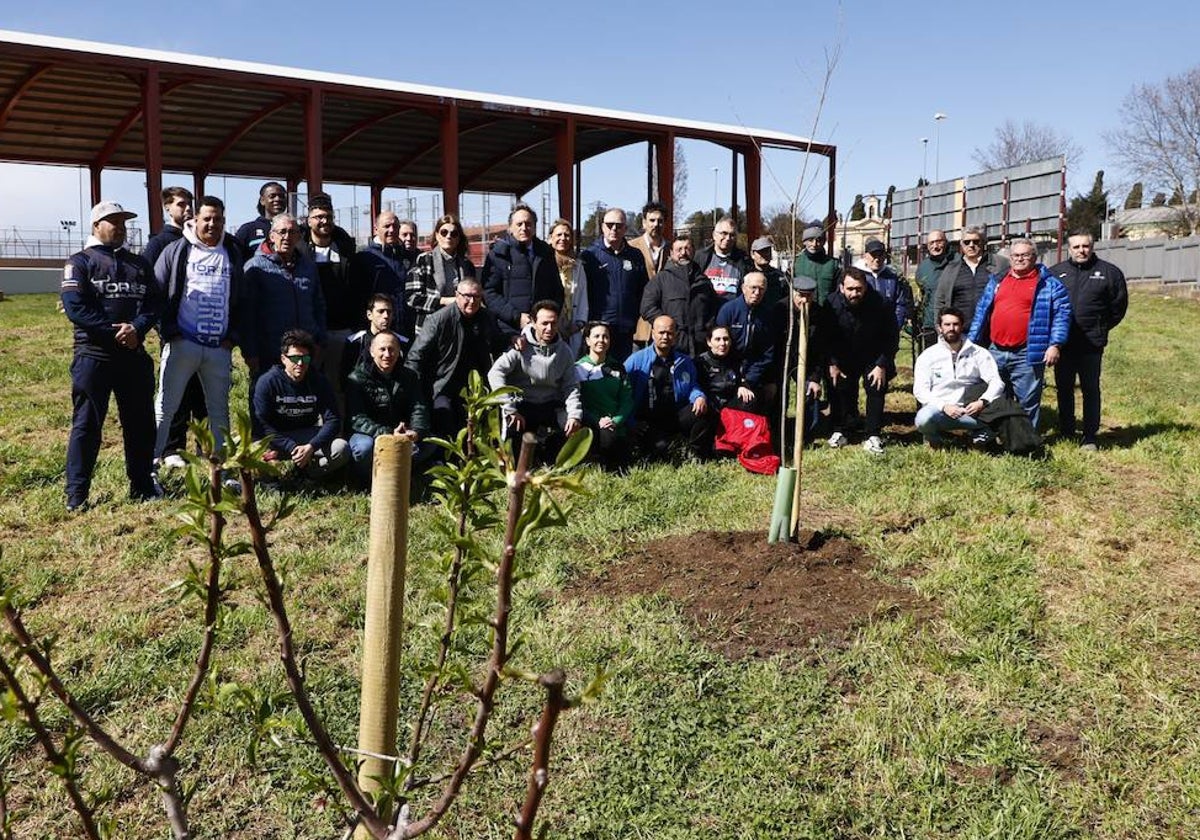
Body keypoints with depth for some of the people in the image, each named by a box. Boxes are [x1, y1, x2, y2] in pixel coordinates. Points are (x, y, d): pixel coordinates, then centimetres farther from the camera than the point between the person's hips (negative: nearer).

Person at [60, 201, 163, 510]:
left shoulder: (138, 263, 16)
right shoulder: (80, 262, 2)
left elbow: (154, 302, 5)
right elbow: (75, 308, -11)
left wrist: (136, 328, -14)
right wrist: (114, 332, -16)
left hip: (134, 355, 5)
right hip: (93, 356, -5)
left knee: (141, 422, 10)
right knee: (86, 425, -1)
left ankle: (142, 484, 22)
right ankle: (76, 493, 4)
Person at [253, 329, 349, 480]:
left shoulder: (319, 382, -5)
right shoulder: (267, 382, -11)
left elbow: (332, 421, -9)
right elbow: (263, 425, -16)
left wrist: (311, 447, -25)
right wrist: (291, 448, -27)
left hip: (308, 436, 1)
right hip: (277, 439, -1)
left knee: (342, 449, -26)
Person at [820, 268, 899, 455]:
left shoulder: (881, 304, -24)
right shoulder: (831, 304, -21)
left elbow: (892, 338, -13)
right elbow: (825, 337, -7)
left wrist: (882, 365, -17)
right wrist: (832, 364, -11)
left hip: (874, 359, -1)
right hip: (843, 359, 1)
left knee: (876, 390, -9)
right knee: (840, 390, -1)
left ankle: (873, 436, -2)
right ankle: (840, 432, 12)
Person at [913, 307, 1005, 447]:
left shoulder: (978, 353, 3)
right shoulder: (928, 355, 0)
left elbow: (996, 382, -4)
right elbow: (920, 390, -7)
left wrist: (982, 402, -24)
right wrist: (944, 406, -22)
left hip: (968, 411, 1)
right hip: (938, 408, -1)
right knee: (924, 419, -35)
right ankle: (932, 437, -1)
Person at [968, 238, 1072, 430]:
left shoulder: (1048, 284, 2)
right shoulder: (997, 281, 16)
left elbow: (1062, 313, -4)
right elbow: (982, 312, 17)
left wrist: (1055, 345, -14)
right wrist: (971, 342, 11)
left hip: (1027, 355, -4)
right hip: (995, 352, 5)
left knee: (1028, 402, 0)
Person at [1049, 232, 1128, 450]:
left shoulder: (1109, 272, 2)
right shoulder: (1056, 272, 7)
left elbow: (1119, 303, 8)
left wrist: (1103, 327, 6)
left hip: (1092, 344, -2)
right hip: (1063, 342, 2)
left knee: (1090, 390, 3)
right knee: (1063, 389, 9)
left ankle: (1090, 437, 9)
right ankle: (1065, 434, 20)